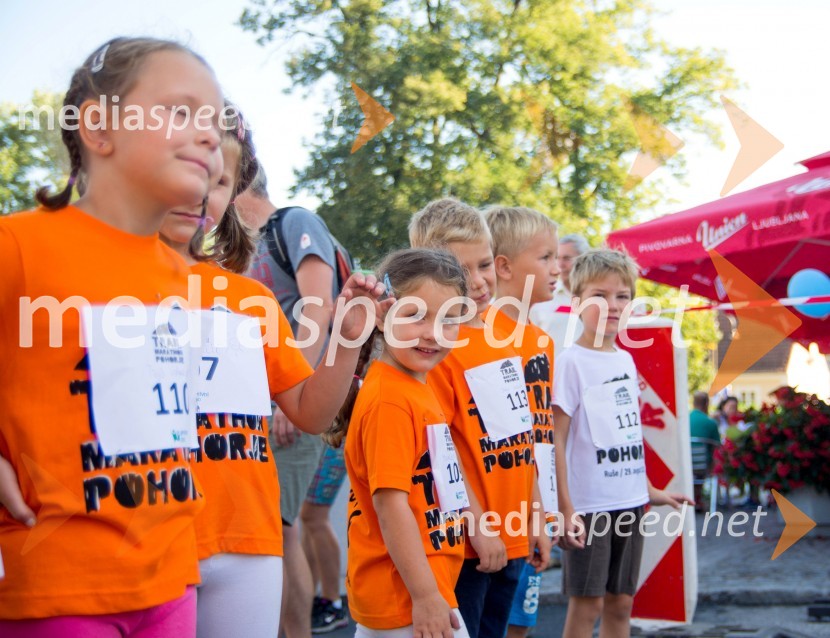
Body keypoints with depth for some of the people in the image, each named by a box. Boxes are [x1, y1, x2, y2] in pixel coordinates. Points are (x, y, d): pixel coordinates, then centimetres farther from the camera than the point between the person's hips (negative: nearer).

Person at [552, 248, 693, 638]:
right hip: (589, 503, -7)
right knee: (587, 604, -1)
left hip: (630, 502, 7)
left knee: (621, 603, 12)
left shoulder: (626, 360, 11)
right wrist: (565, 508, -18)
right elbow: (555, 441, -13)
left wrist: (649, 490, 19)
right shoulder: (570, 362, -10)